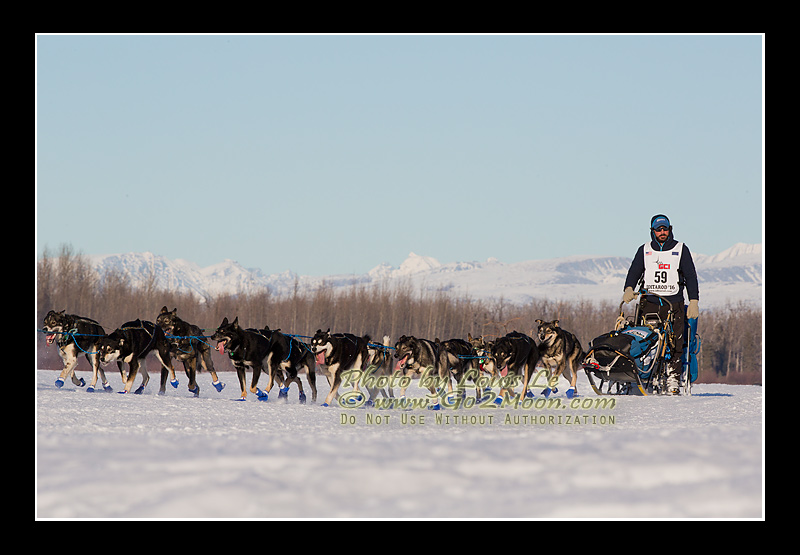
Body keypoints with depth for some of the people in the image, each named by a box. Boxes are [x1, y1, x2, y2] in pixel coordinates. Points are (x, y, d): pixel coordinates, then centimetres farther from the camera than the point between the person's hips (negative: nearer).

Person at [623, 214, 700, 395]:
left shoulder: (680, 250, 10)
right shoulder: (644, 250, 15)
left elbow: (690, 276, 9)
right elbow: (634, 271, 10)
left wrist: (694, 301, -1)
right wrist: (629, 289, -11)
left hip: (673, 303, -1)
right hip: (649, 303, 1)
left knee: (674, 344, -11)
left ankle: (673, 381, -10)